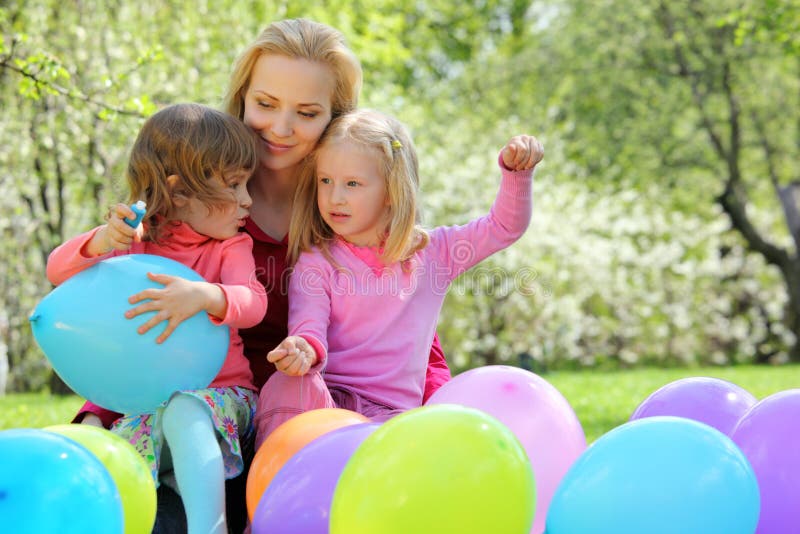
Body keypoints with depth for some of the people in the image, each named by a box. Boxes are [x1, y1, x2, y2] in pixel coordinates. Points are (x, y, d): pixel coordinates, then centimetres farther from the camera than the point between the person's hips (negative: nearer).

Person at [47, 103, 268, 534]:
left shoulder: (232, 246, 4)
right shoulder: (136, 239, 7)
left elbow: (252, 303, -16)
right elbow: (58, 271, -1)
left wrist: (204, 295, -39)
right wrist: (100, 242, -23)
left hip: (218, 392, -2)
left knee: (185, 410, -36)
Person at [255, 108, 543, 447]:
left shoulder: (432, 251, 12)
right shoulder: (316, 263, 6)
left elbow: (504, 227, 13)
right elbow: (309, 325, -8)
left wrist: (516, 170, -3)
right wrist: (305, 349, -33)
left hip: (391, 412, 1)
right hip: (325, 401, -1)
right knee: (287, 385, -36)